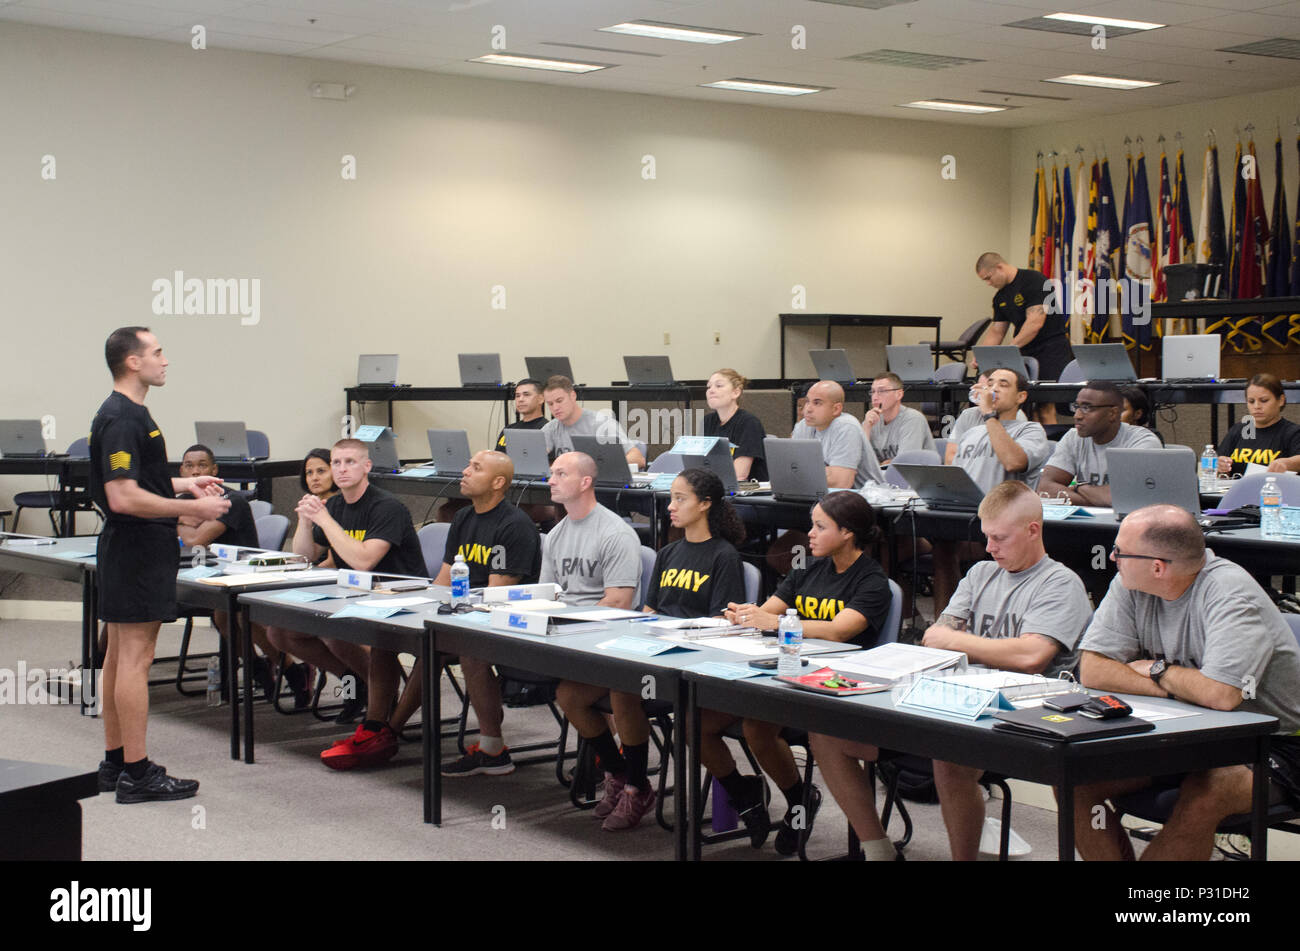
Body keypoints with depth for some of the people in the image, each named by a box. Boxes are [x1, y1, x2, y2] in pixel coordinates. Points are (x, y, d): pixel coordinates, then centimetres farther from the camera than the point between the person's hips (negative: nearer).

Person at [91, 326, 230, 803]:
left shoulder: (127, 414, 15)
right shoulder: (121, 420, -18)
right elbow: (124, 497, -25)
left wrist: (184, 484, 17)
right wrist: (193, 509, -20)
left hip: (132, 549, 11)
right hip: (137, 550, -11)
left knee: (120, 656, 13)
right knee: (135, 658, -7)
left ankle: (115, 763, 20)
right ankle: (136, 773, -4)